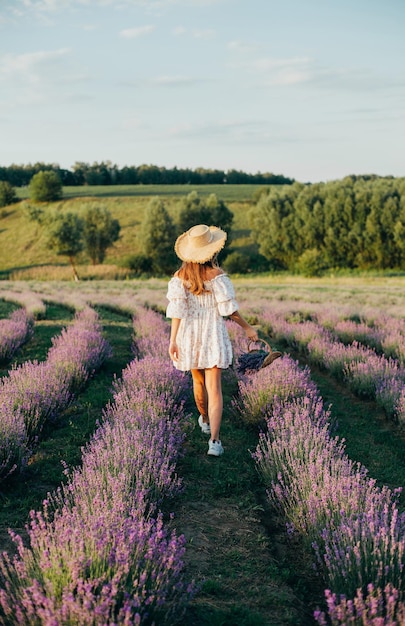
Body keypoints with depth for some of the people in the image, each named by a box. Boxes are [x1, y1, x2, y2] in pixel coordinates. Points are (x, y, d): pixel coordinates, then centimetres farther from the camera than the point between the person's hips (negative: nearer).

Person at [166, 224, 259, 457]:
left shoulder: (180, 277, -3)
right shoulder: (217, 275, -12)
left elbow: (177, 310, -8)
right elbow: (229, 308, -10)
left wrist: (173, 340, -7)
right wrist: (248, 328, 3)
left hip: (189, 335, 3)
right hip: (213, 335, -3)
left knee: (199, 381, 24)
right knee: (214, 388, -5)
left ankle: (205, 420, 48)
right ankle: (214, 440, -14)